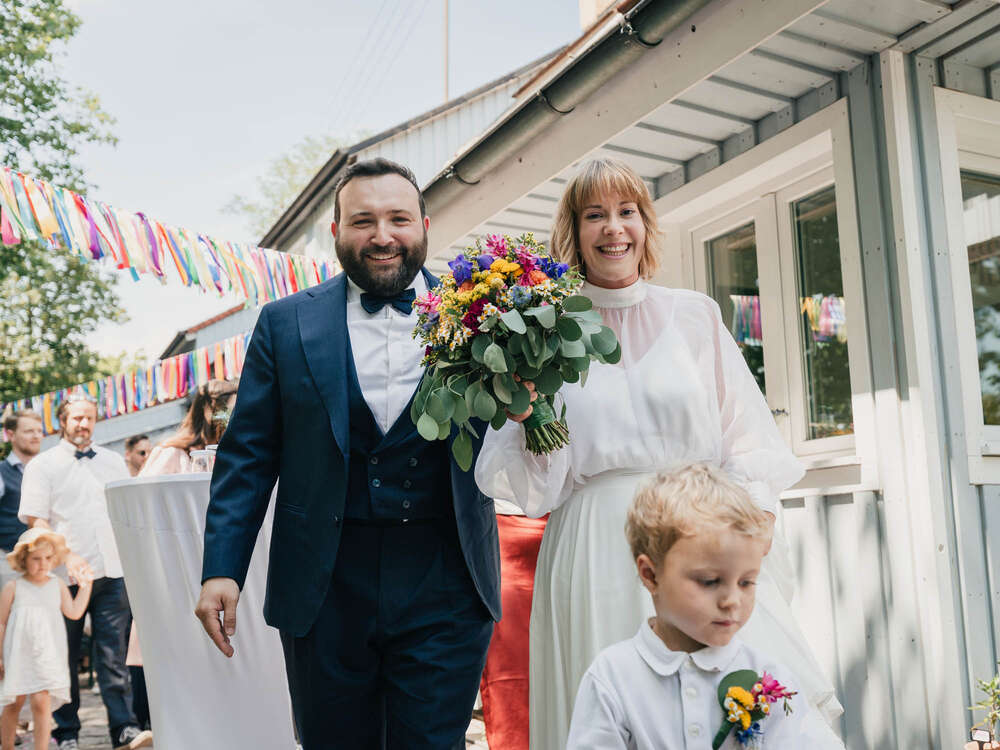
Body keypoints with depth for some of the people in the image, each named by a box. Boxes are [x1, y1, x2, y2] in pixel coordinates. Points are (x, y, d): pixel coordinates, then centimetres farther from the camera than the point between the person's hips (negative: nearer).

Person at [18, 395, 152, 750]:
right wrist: (67, 557, -14)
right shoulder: (42, 465, 4)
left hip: (111, 574, 2)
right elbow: (35, 521, -2)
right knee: (65, 657, 6)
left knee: (113, 654, 0)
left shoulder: (113, 462, 15)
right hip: (66, 576, -2)